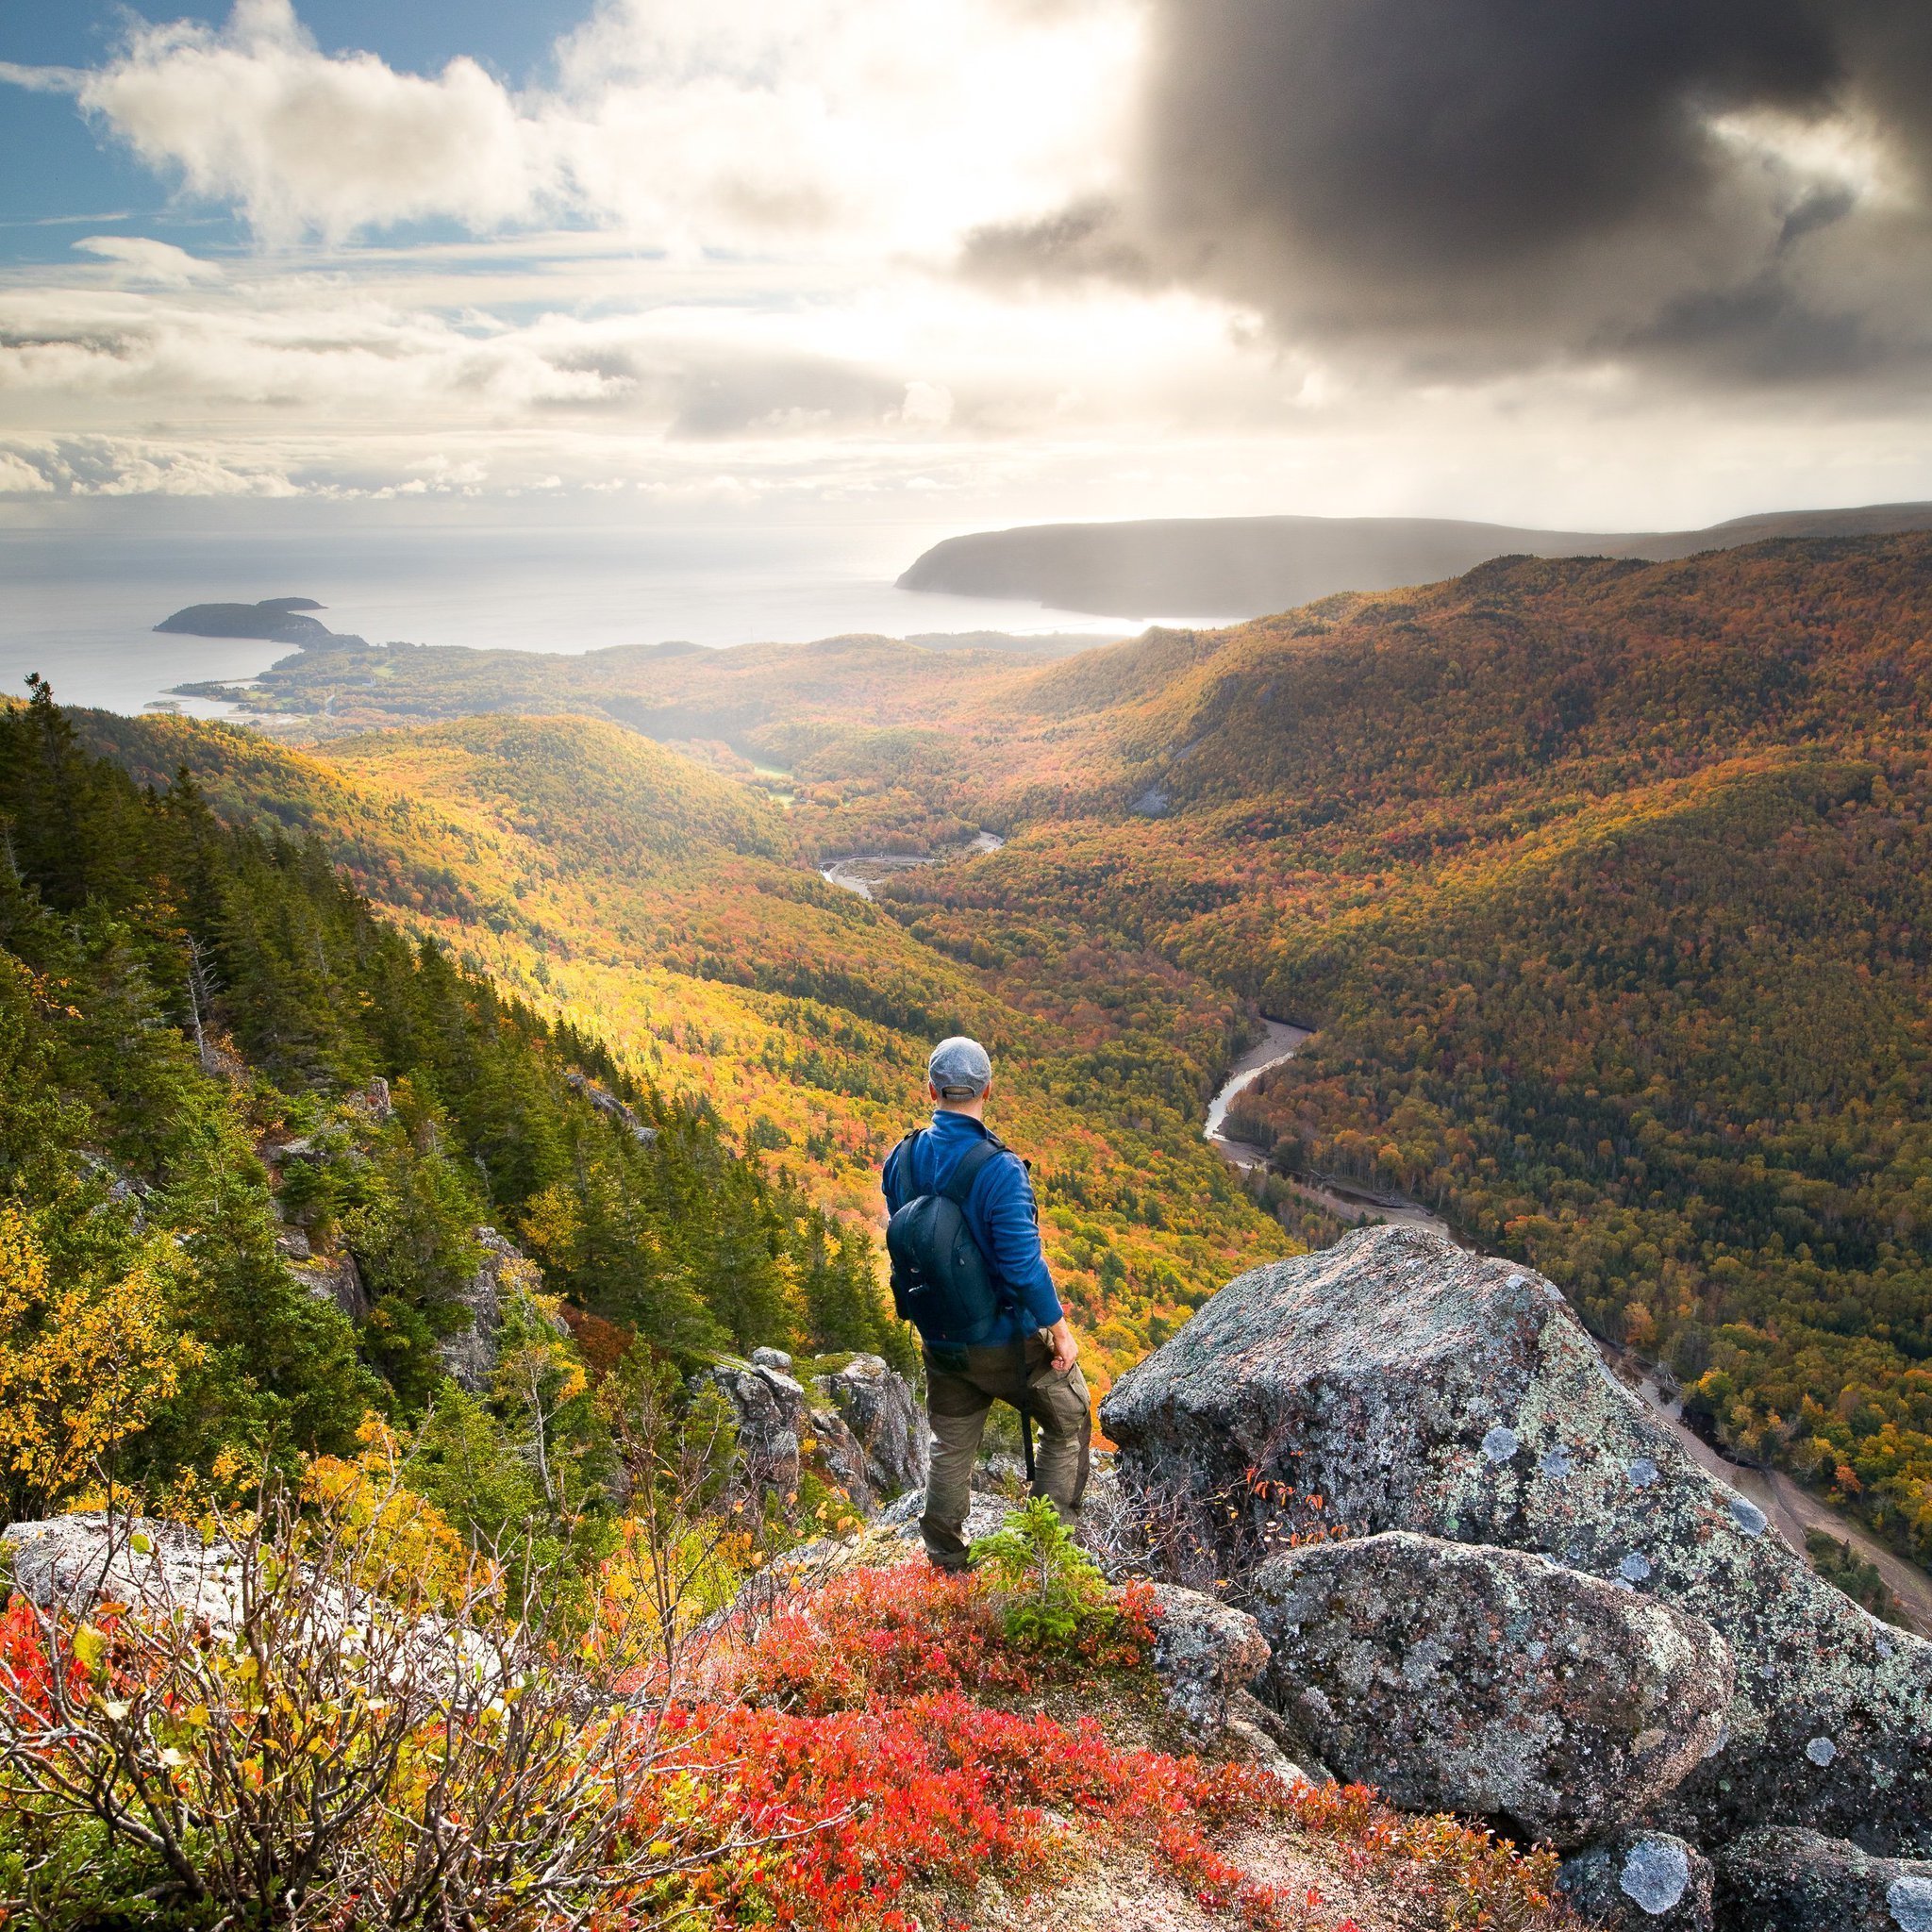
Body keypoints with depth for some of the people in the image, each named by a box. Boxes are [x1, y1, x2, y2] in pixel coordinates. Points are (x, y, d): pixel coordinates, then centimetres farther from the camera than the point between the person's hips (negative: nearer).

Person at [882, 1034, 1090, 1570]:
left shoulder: (902, 1158, -6)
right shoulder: (999, 1169, -27)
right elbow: (1023, 1263, -26)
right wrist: (1060, 1329, -12)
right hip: (1006, 1338, -5)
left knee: (950, 1450, 21)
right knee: (1068, 1423, 18)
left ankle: (944, 1563, 31)